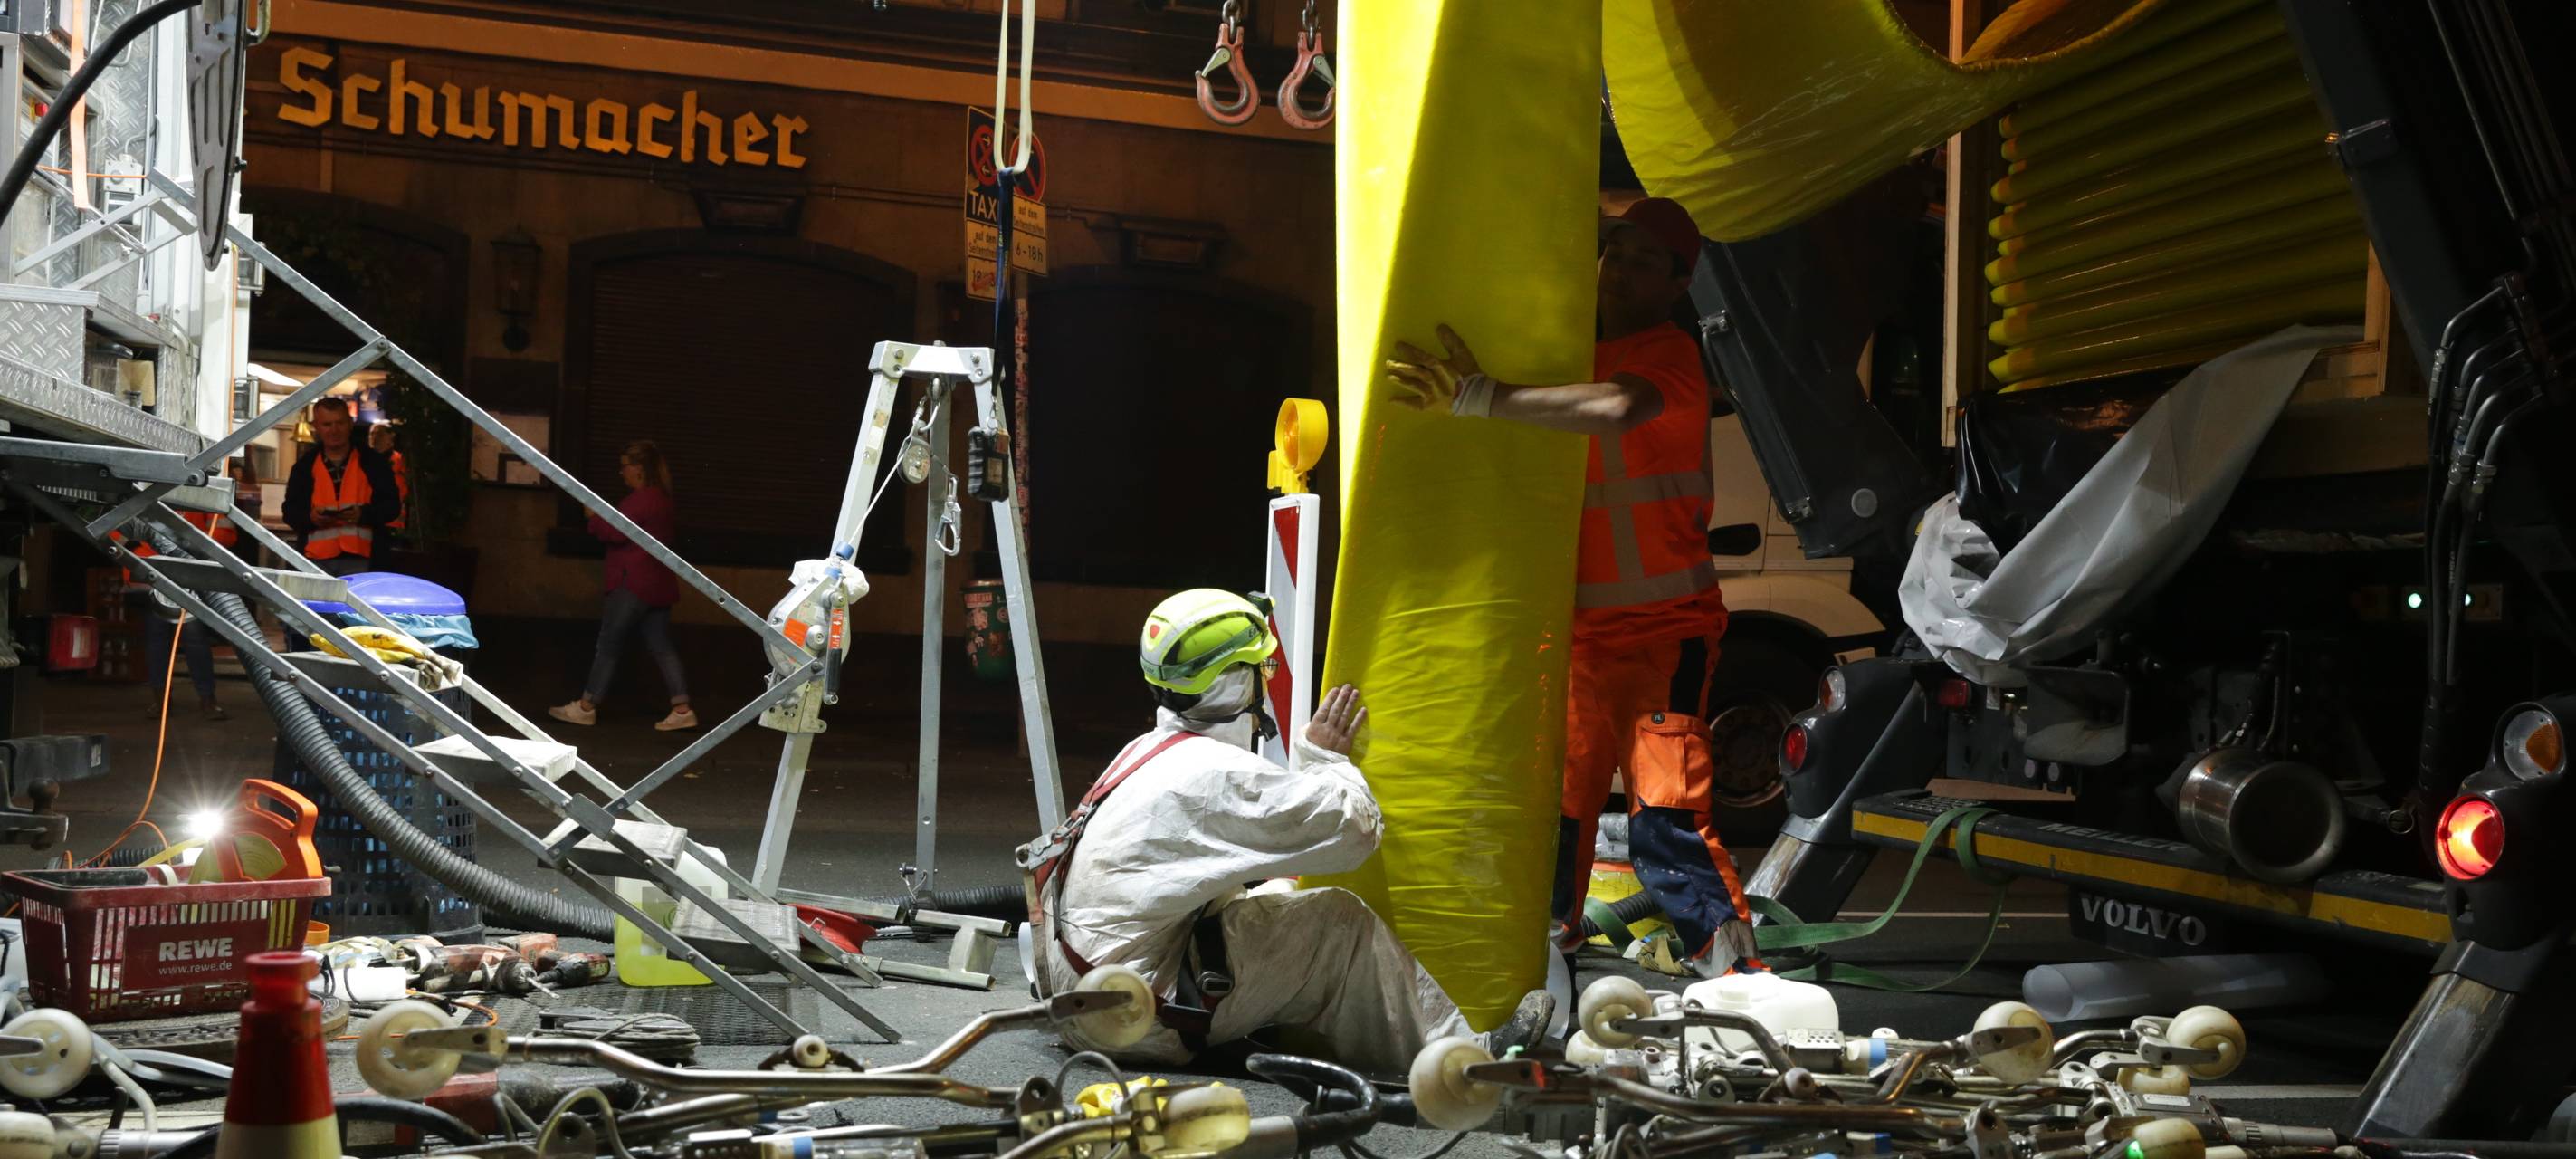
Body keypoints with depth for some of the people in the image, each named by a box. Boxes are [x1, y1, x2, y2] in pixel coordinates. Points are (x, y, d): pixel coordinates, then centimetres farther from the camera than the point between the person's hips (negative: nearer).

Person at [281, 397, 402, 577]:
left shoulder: (373, 462, 7)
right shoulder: (305, 465, 12)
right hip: (316, 559, 2)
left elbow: (393, 506, 5)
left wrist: (364, 514, -15)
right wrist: (310, 517, -10)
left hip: (358, 558, -2)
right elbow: (290, 511, 13)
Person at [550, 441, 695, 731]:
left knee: (609, 644, 0)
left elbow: (615, 532, -22)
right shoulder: (658, 498, 16)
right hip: (656, 584, 10)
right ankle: (682, 710, 2)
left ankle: (586, 708, 7)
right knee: (661, 646, 7)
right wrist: (605, 517, 12)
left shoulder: (641, 500, -16)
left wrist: (594, 518, -5)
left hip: (635, 584, -10)